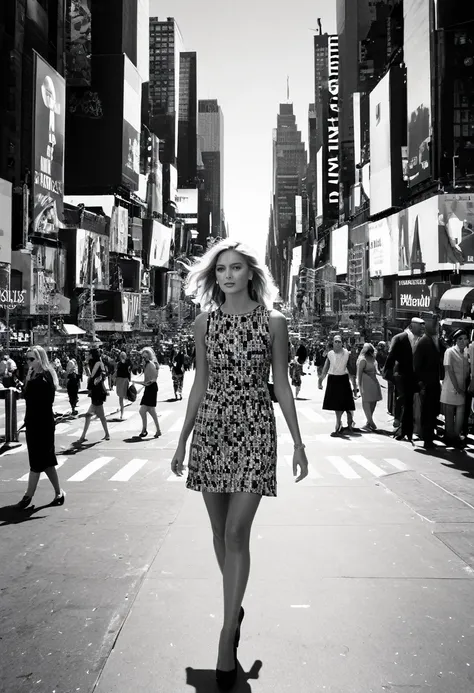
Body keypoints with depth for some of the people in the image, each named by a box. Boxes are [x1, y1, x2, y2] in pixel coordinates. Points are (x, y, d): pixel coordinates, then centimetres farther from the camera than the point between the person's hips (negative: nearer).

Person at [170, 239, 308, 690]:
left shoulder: (273, 322, -1)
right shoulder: (205, 322, 6)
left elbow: (281, 384, 3)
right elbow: (200, 384, 10)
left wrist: (298, 442, 2)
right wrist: (182, 440, 10)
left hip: (255, 429, -3)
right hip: (210, 428, 3)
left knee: (236, 533, -7)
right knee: (221, 532, 12)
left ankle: (227, 634, 6)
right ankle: (235, 607, 34)